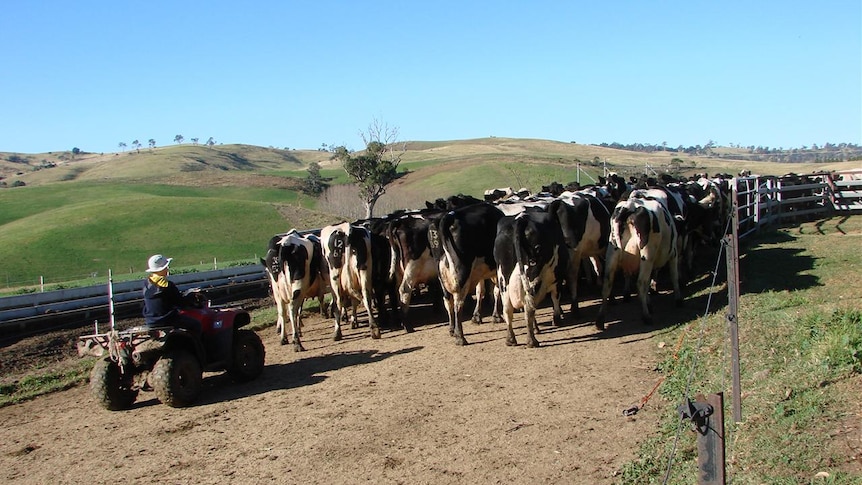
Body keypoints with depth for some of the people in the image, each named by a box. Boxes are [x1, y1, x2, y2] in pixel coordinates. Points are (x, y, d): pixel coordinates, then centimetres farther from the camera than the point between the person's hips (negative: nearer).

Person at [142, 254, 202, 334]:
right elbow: (181, 302, -12)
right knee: (195, 324, 1)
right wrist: (191, 294, 7)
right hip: (167, 320, -8)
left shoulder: (146, 284, 1)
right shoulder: (168, 285, -20)